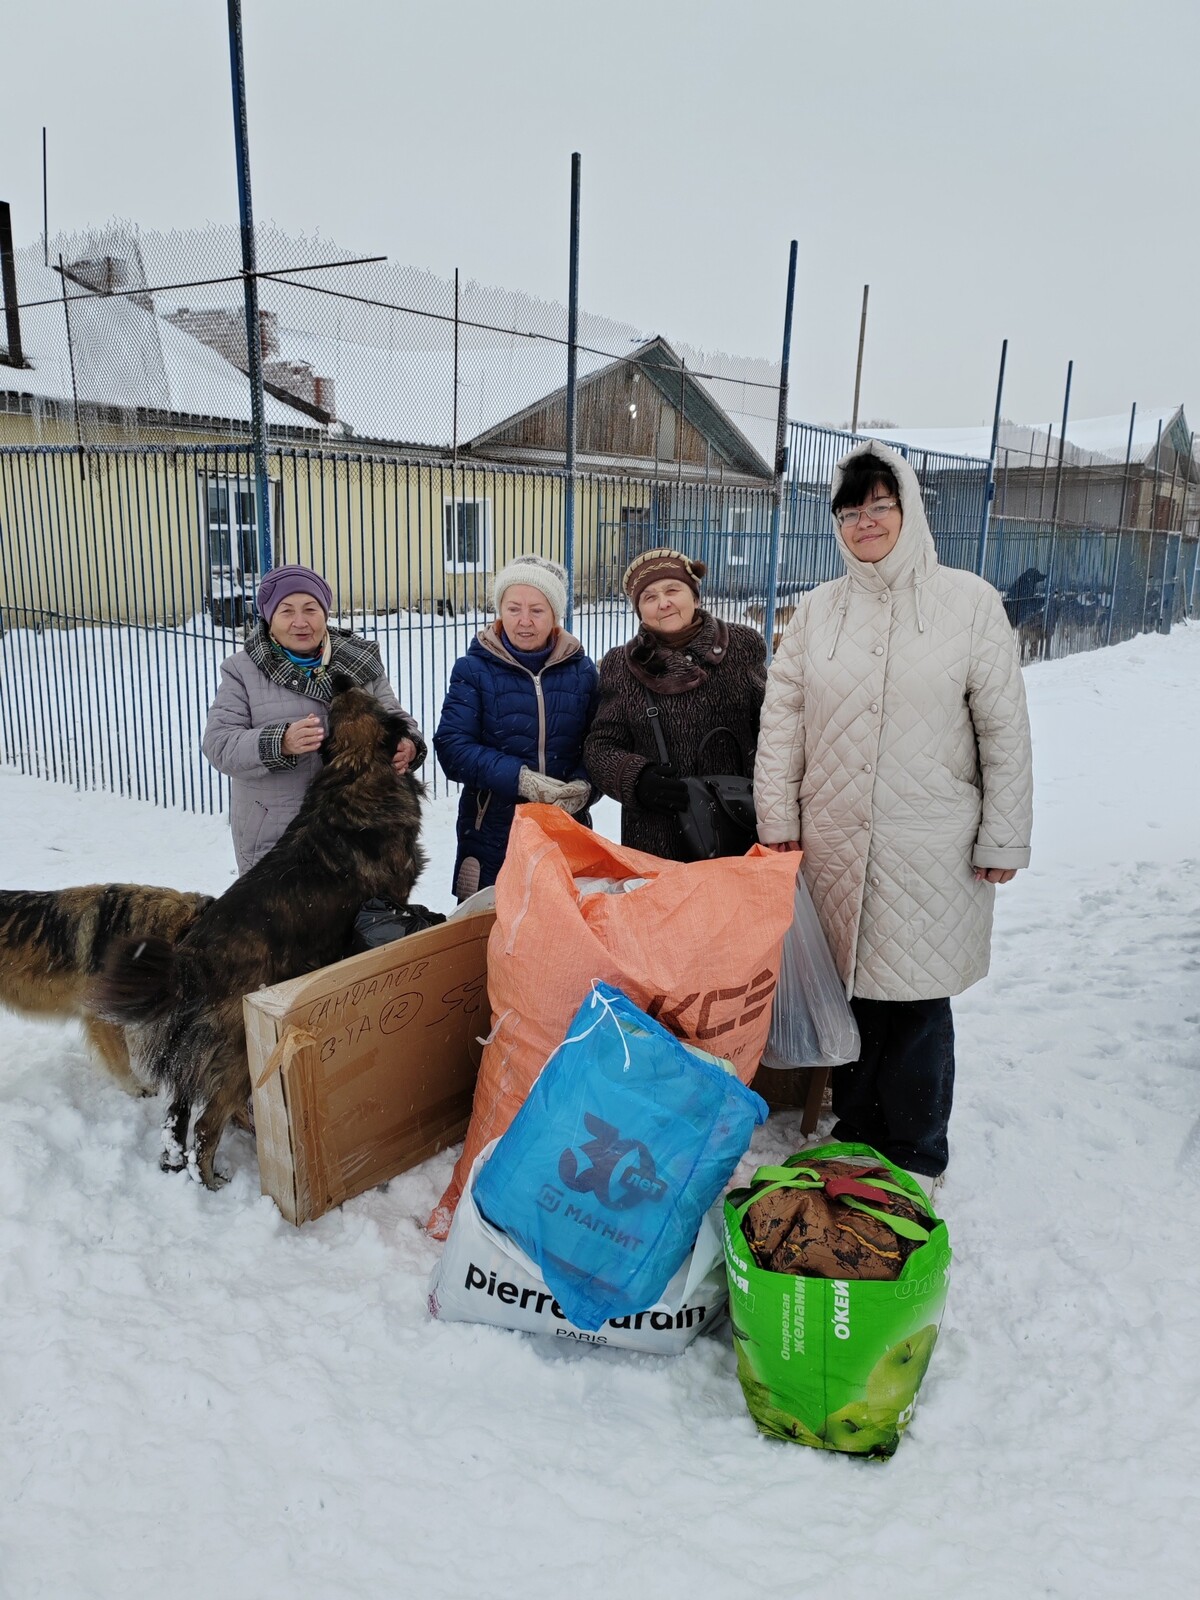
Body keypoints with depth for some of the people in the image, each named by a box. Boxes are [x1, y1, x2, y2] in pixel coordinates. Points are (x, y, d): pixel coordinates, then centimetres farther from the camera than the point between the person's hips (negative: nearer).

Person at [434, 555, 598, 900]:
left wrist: (584, 786, -18)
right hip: (492, 837, -2)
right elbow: (452, 747, -13)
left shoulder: (581, 670, 3)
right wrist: (520, 778, -24)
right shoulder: (474, 669, -5)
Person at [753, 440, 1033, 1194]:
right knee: (848, 990, 12)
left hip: (932, 849, -3)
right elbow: (782, 718, 7)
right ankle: (856, 1132, 32)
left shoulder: (969, 601, -2)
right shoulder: (819, 608, 7)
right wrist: (779, 818, 2)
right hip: (835, 845, 3)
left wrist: (1003, 837, -3)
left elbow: (1005, 730, -2)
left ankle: (916, 1154, 24)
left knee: (917, 999, 4)